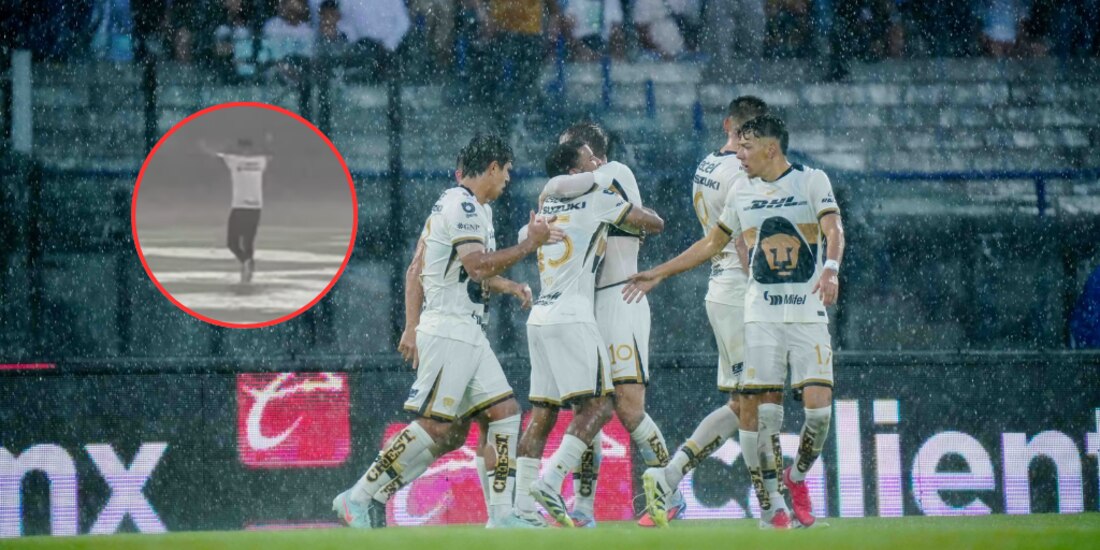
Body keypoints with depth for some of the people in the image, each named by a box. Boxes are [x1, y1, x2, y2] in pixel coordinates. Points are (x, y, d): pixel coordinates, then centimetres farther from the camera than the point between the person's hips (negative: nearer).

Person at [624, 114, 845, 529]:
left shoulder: (812, 181, 0)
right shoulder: (742, 191, 12)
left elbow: (834, 231, -15)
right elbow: (712, 243, 23)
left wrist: (830, 270, -35)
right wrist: (659, 274, 24)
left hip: (808, 315, -3)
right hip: (761, 316, 3)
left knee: (819, 408, -13)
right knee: (753, 406, -6)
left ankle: (797, 477, 15)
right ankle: (768, 506, 5)